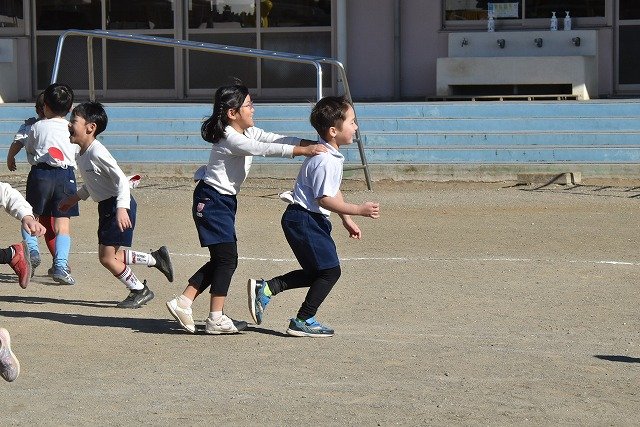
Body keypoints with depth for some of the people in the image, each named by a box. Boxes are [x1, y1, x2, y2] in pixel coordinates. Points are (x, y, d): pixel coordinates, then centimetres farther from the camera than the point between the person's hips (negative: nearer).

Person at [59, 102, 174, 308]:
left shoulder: (97, 153, -21)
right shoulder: (82, 154, 8)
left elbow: (121, 179, -24)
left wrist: (121, 208, -33)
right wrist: (75, 198, 24)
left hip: (119, 206, -10)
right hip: (106, 206, 10)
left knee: (107, 257, -6)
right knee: (111, 256, 12)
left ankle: (140, 290, 10)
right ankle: (156, 258, 26)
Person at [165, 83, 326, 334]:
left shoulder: (249, 132, 10)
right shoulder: (231, 138, -19)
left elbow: (276, 139, 4)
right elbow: (265, 149, -27)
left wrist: (310, 144, -10)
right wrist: (301, 151, -29)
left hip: (225, 201, 10)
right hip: (211, 201, -10)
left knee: (222, 260, 10)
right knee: (226, 258, -8)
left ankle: (182, 304, 13)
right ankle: (216, 319, -3)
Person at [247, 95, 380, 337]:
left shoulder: (332, 156, 11)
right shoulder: (325, 161, -22)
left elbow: (333, 191, 23)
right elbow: (324, 199, -24)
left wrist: (347, 221, 25)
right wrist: (358, 210, -22)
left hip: (313, 220, 10)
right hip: (303, 220, -10)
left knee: (316, 272, 16)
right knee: (330, 270, -5)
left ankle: (265, 288, 17)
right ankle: (303, 321, 4)